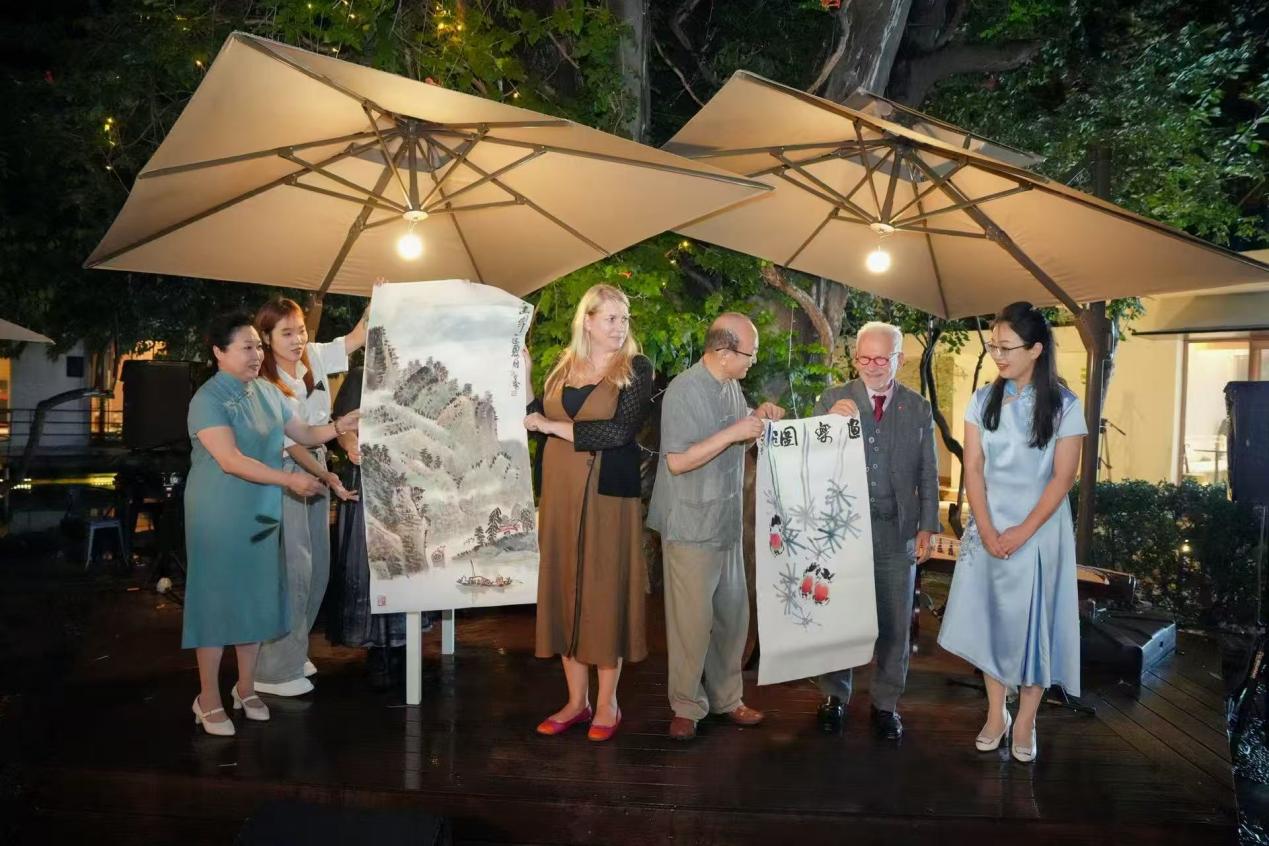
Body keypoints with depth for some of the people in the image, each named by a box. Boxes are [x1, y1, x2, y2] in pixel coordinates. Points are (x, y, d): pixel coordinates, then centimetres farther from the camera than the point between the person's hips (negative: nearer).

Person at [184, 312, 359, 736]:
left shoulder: (268, 392, 6)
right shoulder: (208, 399, -15)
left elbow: (304, 434, 12)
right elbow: (231, 460, -24)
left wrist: (340, 426, -6)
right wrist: (289, 479, -30)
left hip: (261, 511, 7)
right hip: (218, 514, -7)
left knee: (255, 598, 12)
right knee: (218, 600, 1)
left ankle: (246, 688, 26)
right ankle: (209, 701, 13)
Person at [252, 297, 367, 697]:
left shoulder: (314, 358, 1)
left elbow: (357, 338, 2)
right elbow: (289, 443, -16)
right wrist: (328, 478, -15)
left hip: (315, 468, 7)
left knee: (317, 567, 12)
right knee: (292, 569, -5)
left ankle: (293, 649, 28)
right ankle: (275, 669, 6)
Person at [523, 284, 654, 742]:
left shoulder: (637, 369, -3)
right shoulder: (563, 368, 10)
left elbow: (620, 432, -16)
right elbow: (534, 418, 10)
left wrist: (555, 426, -12)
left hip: (607, 495, -4)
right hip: (561, 494, 4)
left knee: (605, 591, 1)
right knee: (565, 589, 6)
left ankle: (607, 704, 14)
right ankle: (577, 700, 19)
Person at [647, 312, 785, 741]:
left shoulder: (731, 385, 7)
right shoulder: (684, 391, -18)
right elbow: (677, 461, -22)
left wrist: (757, 418, 3)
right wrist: (733, 433, -24)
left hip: (727, 524, 8)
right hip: (692, 527, -8)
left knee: (733, 614, 15)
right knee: (693, 620, 1)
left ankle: (726, 698, 30)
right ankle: (686, 706, 18)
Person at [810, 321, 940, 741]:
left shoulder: (919, 408, 4)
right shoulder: (833, 400, 0)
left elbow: (928, 474, 7)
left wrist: (927, 528, 3)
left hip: (897, 531, 1)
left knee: (895, 622, 10)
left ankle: (886, 703, 26)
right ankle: (834, 696, 27)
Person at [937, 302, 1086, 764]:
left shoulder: (1064, 406, -6)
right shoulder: (983, 400, 2)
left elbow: (1063, 477, -9)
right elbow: (973, 469, -1)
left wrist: (1023, 532, -14)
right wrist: (987, 530, -10)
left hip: (1039, 530, -3)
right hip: (989, 527, 3)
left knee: (1033, 622, 4)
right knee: (990, 617, 7)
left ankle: (1024, 721, 17)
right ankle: (995, 713, 22)